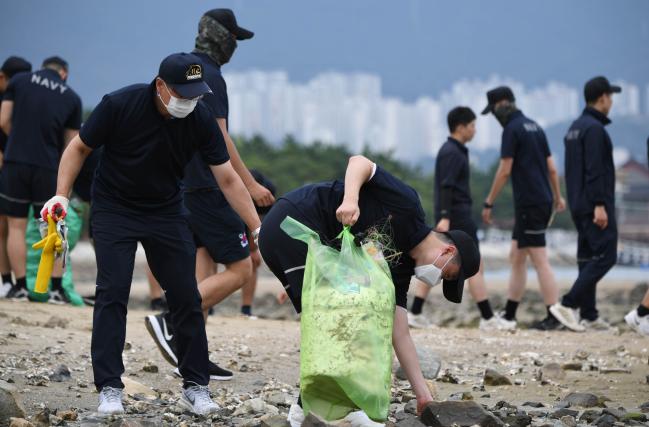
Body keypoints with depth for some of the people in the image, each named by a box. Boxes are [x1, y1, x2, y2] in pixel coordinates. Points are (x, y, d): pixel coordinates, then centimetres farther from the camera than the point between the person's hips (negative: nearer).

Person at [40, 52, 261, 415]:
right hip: (114, 210, -2)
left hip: (167, 212, 3)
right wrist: (62, 195, -19)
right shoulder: (119, 105, -23)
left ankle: (196, 386, 10)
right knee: (112, 293, -12)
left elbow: (228, 179, -10)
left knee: (187, 297, -1)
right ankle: (110, 389, -7)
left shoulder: (200, 119, -15)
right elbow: (80, 148, -8)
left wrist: (258, 228, -14)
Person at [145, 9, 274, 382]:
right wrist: (250, 184, -12)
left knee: (204, 271, 8)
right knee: (239, 270, -7)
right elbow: (218, 138, -16)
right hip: (207, 187, -10)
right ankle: (171, 323, -15)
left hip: (182, 184, 10)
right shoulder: (209, 76, -12)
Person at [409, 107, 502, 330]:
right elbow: (446, 186, -22)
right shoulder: (452, 153, -13)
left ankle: (414, 314, 6)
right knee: (475, 267, -5)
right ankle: (488, 318, -2)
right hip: (456, 217, -10)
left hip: (450, 217, 10)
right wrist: (445, 217, -30)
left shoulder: (451, 150, 18)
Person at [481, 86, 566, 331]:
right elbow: (552, 168, 18)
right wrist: (557, 197, 29)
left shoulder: (512, 129, -10)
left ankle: (553, 317, -8)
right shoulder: (534, 127, 16)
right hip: (542, 202, 9)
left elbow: (505, 171, -13)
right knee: (516, 257, 13)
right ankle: (508, 316, 15)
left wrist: (489, 203, -7)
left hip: (529, 204, -9)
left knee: (540, 261, -8)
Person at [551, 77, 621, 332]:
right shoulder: (594, 129, -14)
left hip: (579, 205, 10)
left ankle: (589, 315, 10)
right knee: (605, 256, -9)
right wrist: (599, 205, -22)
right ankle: (568, 305, -15)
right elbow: (594, 170, -21)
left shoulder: (575, 127, 17)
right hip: (594, 205, -10)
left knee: (587, 257, 10)